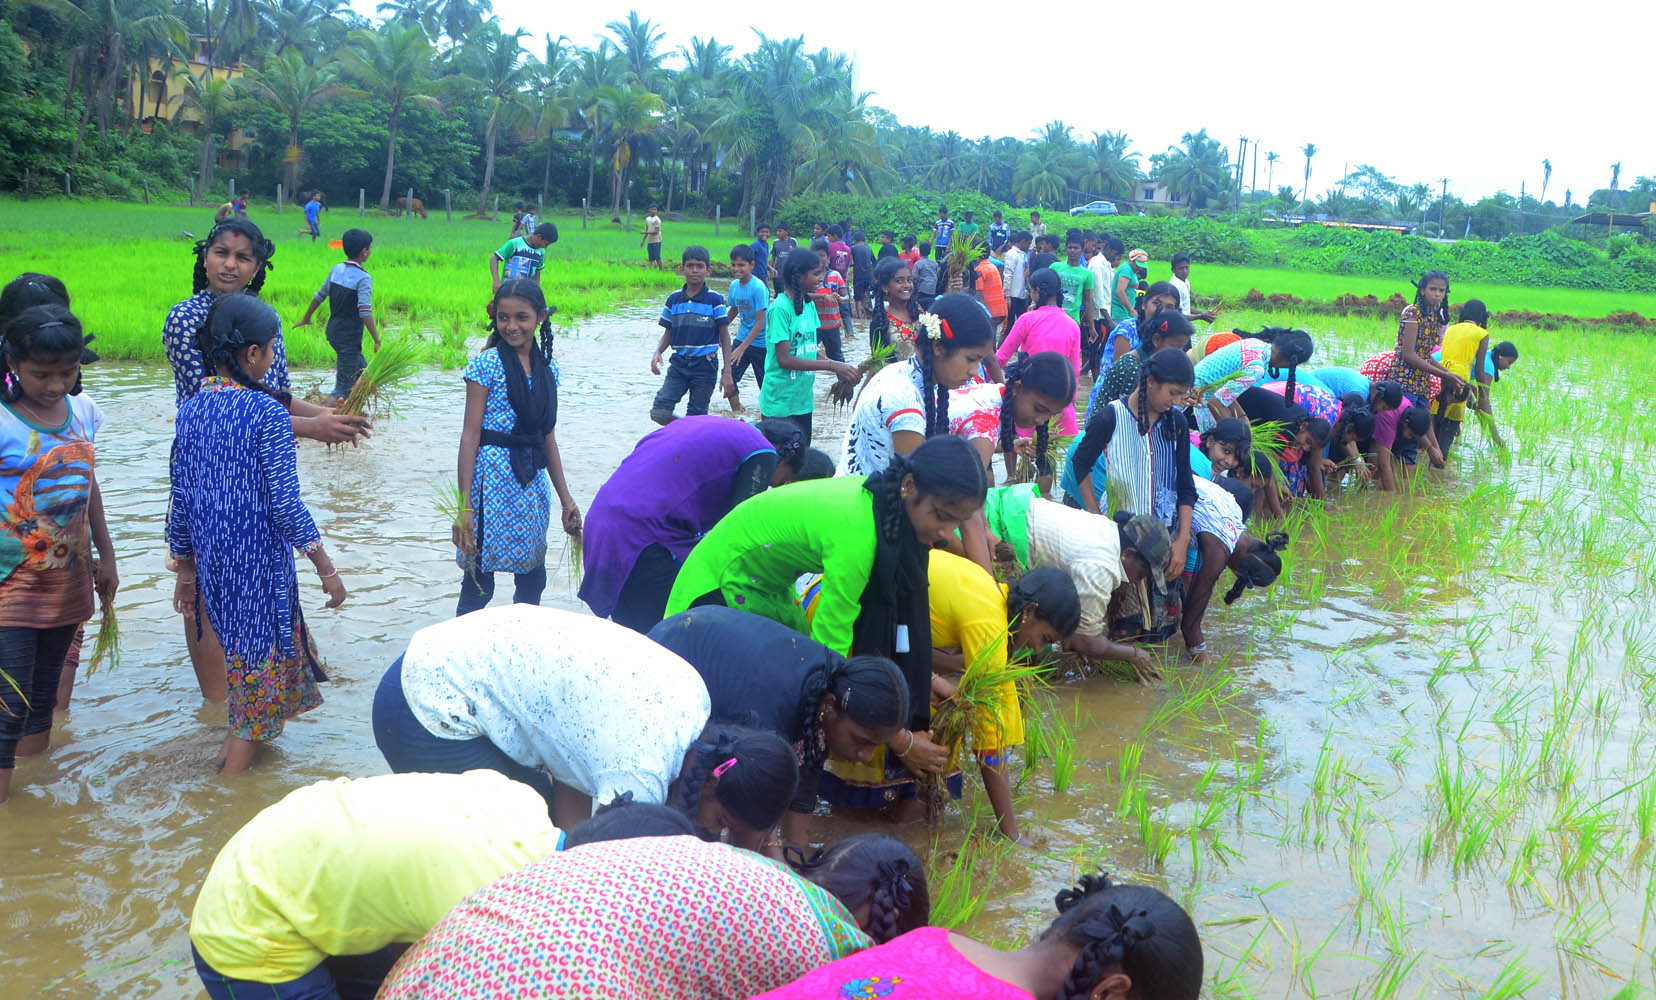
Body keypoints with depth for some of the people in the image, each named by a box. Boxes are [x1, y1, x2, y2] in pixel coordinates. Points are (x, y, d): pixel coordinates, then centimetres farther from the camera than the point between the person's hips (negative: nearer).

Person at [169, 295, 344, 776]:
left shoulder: (191, 410, 2)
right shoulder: (266, 411, -16)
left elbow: (181, 499, 7)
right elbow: (285, 503, -18)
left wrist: (186, 568, 17)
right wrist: (327, 569, -11)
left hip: (211, 558, 6)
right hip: (259, 559, -6)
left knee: (241, 645, 25)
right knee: (260, 654, 7)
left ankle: (235, 742, 33)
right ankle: (234, 776, 14)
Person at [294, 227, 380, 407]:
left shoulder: (336, 269, 5)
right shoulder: (363, 278, -17)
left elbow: (319, 296, 15)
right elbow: (365, 312, -26)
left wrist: (306, 319, 28)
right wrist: (377, 341, -26)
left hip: (333, 333, 8)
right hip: (350, 338, -8)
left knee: (362, 372, 24)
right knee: (343, 387, -6)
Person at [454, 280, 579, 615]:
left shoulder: (547, 369, 11)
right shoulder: (487, 364, -5)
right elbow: (470, 435, -8)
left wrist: (566, 499, 14)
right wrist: (465, 506, -14)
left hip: (533, 483, 6)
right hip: (494, 481, -6)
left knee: (533, 581, 11)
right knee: (478, 581, -3)